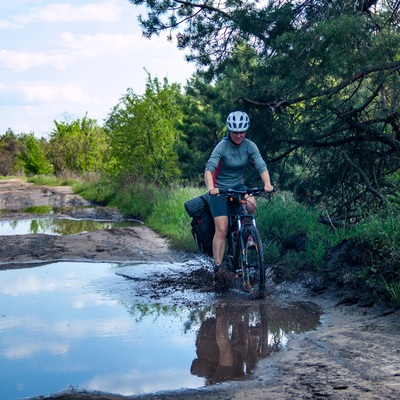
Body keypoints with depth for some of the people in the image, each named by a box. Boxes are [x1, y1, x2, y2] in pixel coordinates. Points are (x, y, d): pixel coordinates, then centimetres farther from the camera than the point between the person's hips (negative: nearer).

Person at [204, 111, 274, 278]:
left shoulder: (249, 146, -9)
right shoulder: (222, 146, -20)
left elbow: (261, 166, -19)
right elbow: (209, 168, -31)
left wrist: (267, 184, -39)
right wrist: (210, 187, -51)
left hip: (238, 185, 3)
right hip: (220, 188, -3)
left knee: (251, 204, -30)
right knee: (222, 229, -12)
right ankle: (217, 266, -5)